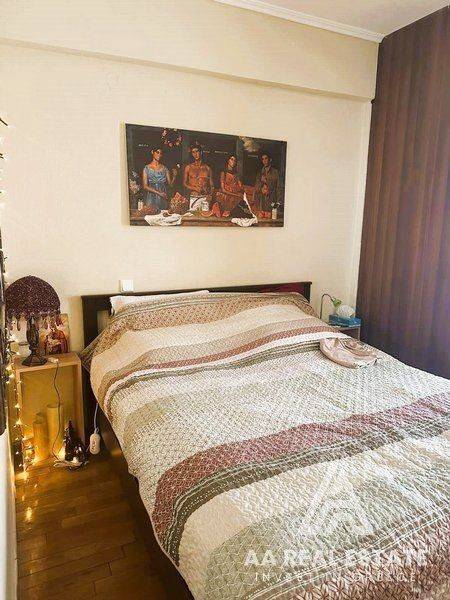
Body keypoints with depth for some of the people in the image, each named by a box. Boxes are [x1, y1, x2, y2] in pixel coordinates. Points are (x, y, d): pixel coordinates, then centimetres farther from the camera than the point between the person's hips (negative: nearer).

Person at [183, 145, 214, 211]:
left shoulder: (207, 168, 11)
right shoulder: (188, 167, 9)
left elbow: (211, 184, 12)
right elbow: (184, 183, 8)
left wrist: (210, 194, -6)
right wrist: (194, 188, -10)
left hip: (205, 198, 1)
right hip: (193, 198, -1)